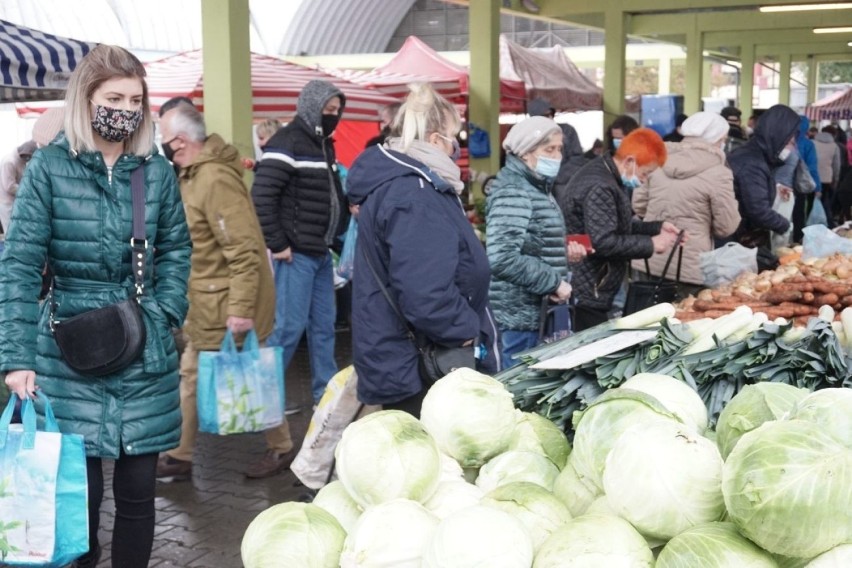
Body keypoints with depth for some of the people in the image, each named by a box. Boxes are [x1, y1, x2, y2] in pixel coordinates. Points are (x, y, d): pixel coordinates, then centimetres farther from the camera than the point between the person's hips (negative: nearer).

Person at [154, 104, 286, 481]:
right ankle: (180, 456, 26)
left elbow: (244, 249, -27)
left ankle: (281, 448, 23)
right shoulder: (194, 175, 8)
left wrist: (241, 308, -27)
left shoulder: (215, 180, -23)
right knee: (191, 375, 15)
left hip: (228, 303, -10)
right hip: (206, 301, 10)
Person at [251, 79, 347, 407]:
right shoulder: (287, 143, -11)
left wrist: (336, 238, 10)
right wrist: (276, 244, -17)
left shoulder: (323, 145, 17)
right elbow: (261, 196, -19)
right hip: (296, 254, -9)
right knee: (290, 325, -6)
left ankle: (326, 393, 20)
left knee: (324, 325, 12)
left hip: (321, 253, 9)